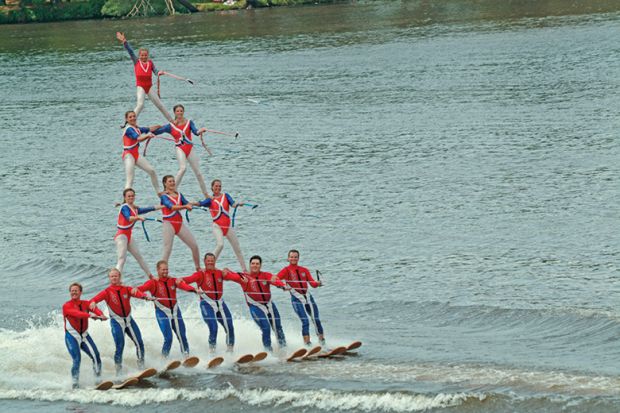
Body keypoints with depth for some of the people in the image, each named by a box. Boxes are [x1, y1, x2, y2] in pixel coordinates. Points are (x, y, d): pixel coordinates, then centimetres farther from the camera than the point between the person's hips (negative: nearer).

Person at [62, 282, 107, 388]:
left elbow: (95, 309, -13)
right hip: (72, 336, -4)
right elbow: (76, 313, -26)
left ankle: (98, 378, 3)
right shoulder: (67, 306, -6)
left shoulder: (85, 304, 7)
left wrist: (101, 315, -37)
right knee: (77, 359, -18)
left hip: (84, 335, 4)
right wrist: (89, 315, -42)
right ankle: (75, 383, -11)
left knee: (96, 356, -8)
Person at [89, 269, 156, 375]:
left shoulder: (126, 289, 2)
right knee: (120, 346, -13)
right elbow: (99, 297, -21)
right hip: (116, 321, -3)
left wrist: (145, 296, -38)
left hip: (128, 319, 3)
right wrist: (93, 302, -45)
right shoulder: (107, 292, -3)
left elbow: (137, 293, -15)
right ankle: (119, 369, -2)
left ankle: (141, 366, 18)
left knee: (139, 342, 1)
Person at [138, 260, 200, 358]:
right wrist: (136, 290, -46)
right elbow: (144, 287, -23)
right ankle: (164, 357, 7)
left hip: (175, 310, 4)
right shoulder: (153, 283, -5)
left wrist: (195, 290, -31)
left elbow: (184, 286, -13)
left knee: (182, 335, 6)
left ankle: (186, 355, 21)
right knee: (168, 338, -12)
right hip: (162, 312, -4)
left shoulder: (173, 281, 3)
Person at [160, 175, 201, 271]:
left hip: (180, 224, 6)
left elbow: (188, 205, 5)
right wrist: (184, 206, -32)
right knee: (167, 250, -12)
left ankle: (198, 268, 17)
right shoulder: (164, 196, -3)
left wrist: (188, 206, -18)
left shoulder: (179, 195, 16)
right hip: (169, 224, -6)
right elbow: (171, 207, -20)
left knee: (194, 246, 3)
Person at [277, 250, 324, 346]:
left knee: (316, 320, -2)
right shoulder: (286, 270, 2)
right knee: (305, 321, -16)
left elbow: (313, 283, 4)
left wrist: (317, 283, -18)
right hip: (297, 298, -4)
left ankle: (322, 341, 10)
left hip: (307, 296, 4)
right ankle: (307, 344, -16)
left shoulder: (304, 270, 13)